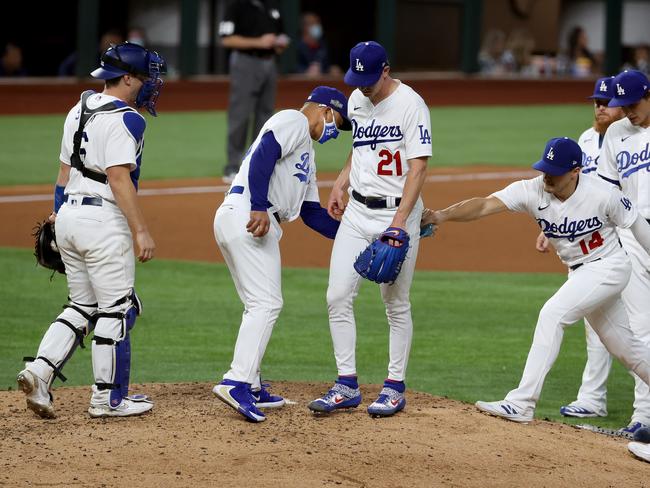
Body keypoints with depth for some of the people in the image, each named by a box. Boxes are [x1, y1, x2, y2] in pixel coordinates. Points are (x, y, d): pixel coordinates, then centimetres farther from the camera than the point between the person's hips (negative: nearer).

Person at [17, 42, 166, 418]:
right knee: (116, 309, 1)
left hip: (69, 216, 9)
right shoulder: (124, 119, -13)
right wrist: (141, 231, -21)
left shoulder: (79, 111, 14)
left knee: (83, 307, 16)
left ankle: (40, 370, -1)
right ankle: (108, 399, 5)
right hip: (103, 220, -9)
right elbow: (119, 178, -21)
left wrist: (58, 214, 26)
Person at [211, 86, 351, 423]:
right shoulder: (293, 121, 2)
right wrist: (259, 207, -25)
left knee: (259, 306, 15)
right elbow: (262, 156, -16)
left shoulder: (306, 153, 32)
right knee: (266, 303, -15)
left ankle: (250, 388, 19)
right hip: (244, 214, -10)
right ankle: (237, 382, -24)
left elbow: (311, 213, 29)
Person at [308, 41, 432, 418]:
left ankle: (395, 387, 12)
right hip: (357, 212, 7)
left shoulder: (411, 104, -13)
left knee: (396, 303, 2)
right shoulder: (357, 101, 9)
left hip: (398, 214, -6)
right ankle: (347, 386, 5)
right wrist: (340, 185, 12)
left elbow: (418, 166, -18)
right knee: (338, 297, -1)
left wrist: (400, 220, -25)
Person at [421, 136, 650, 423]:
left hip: (609, 267, -6)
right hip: (578, 272, 6)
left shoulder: (603, 195, -23)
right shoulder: (532, 191, -17)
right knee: (623, 346, 16)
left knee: (553, 314, -23)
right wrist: (443, 215, -46)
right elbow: (484, 205, -29)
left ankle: (522, 403, -24)